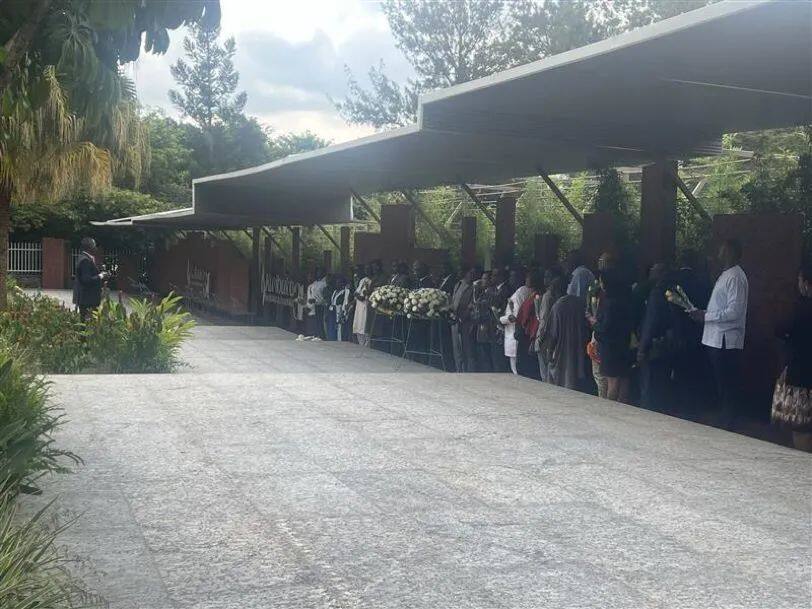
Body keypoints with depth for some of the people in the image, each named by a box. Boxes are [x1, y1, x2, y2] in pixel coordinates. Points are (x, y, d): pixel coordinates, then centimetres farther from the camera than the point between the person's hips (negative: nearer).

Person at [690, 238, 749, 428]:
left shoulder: (735, 277, -15)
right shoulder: (726, 275, 15)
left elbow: (734, 312, -21)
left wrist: (705, 316, -17)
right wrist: (704, 313, 9)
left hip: (725, 341, -10)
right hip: (716, 339, 10)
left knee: (726, 386, -2)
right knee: (719, 384, 15)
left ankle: (727, 424, 5)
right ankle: (724, 419, 24)